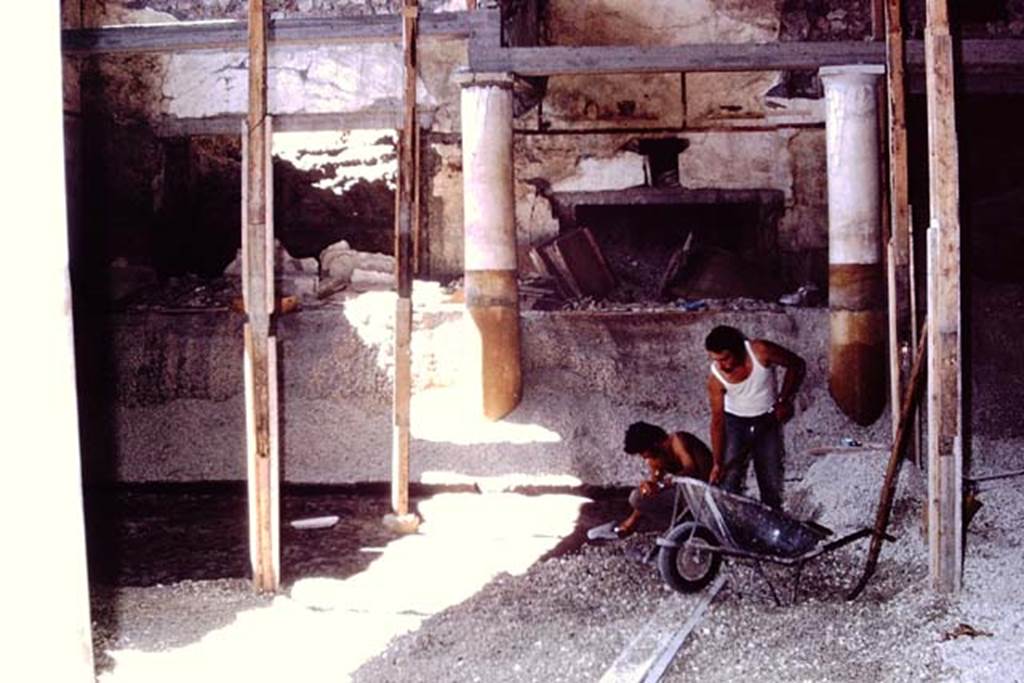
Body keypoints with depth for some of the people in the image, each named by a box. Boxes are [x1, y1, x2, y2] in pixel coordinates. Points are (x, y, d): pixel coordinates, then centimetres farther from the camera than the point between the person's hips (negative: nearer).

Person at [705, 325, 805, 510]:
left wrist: (784, 400, -15)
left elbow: (797, 365, -10)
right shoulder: (716, 378, -22)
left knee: (772, 483, 6)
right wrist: (717, 463, -16)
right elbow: (717, 421, -16)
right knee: (729, 481, -7)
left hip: (768, 422, 0)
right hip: (735, 423, 0)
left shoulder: (760, 351, -26)